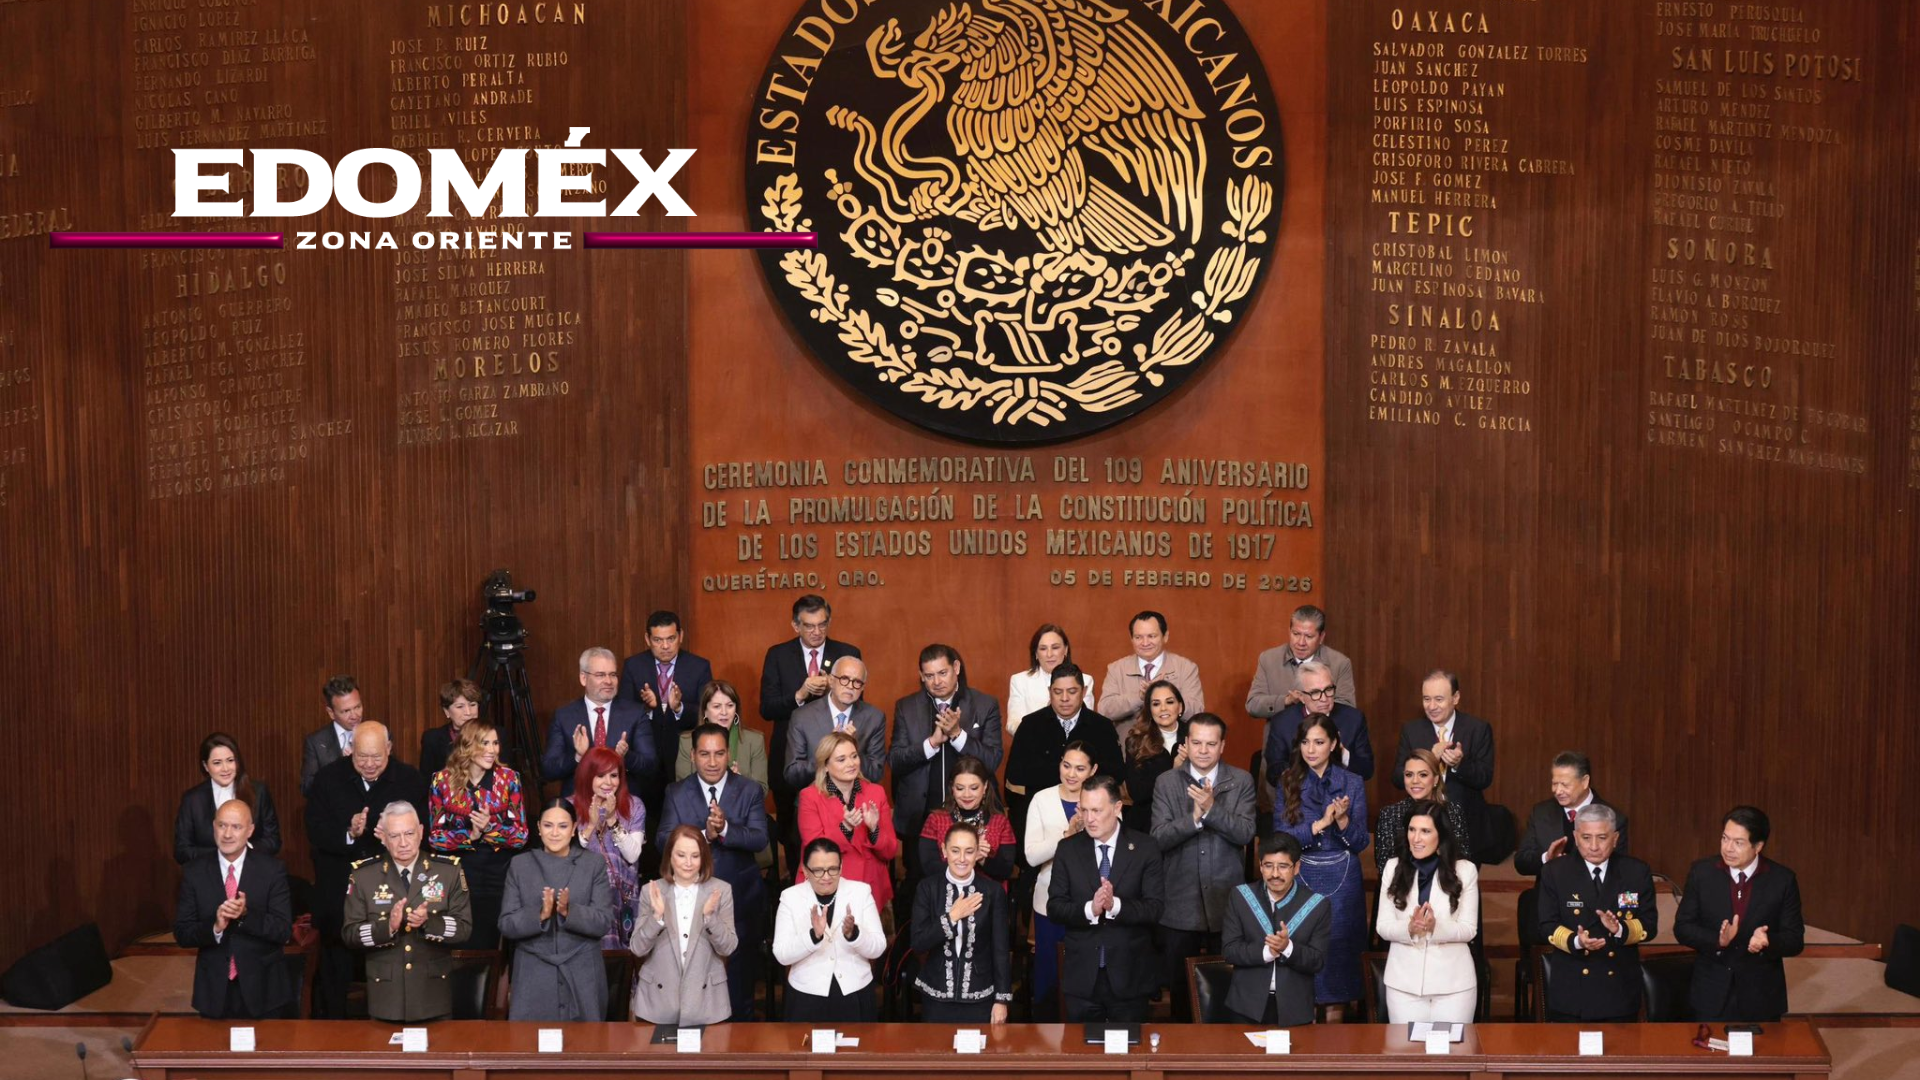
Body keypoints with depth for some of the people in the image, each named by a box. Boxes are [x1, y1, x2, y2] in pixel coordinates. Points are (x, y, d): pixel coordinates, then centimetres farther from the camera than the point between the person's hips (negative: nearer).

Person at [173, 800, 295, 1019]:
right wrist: (215, 927, -23)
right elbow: (182, 935, -4)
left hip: (263, 989, -1)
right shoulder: (195, 871, -2)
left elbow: (284, 931, -10)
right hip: (215, 990, 1)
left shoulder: (272, 869, -6)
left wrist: (246, 914, -26)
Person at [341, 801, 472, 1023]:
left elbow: (464, 928, -5)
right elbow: (349, 933, -3)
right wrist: (387, 927, -22)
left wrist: (429, 922, -24)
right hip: (385, 995, 0)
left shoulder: (448, 871, -1)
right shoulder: (363, 874, -1)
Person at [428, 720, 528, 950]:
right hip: (459, 871, 0)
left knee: (488, 944, 4)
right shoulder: (443, 780, -2)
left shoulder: (508, 778, -1)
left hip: (498, 873, 0)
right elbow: (435, 837, -1)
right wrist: (469, 836, -16)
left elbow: (521, 835, -2)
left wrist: (490, 827, -18)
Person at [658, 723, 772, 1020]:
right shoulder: (676, 793, 1)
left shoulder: (750, 791, -1)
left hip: (739, 901, 0)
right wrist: (704, 835, -27)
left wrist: (725, 829, -31)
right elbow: (664, 841, -9)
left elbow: (760, 839, -12)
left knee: (740, 990, 10)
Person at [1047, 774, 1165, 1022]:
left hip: (1130, 976, -1)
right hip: (1081, 974, 1)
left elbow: (1155, 908, -9)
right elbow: (1054, 907, -3)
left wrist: (1115, 905, -26)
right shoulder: (1068, 849, 3)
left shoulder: (1145, 848, -2)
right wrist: (1089, 909, -22)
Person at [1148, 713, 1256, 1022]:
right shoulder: (1166, 782, 3)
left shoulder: (1241, 781, 2)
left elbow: (1245, 833, -10)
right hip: (1180, 904, 1)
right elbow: (1158, 837, -7)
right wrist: (1194, 818, -23)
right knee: (1180, 987, 8)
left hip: (1225, 902, -1)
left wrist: (1212, 809, -24)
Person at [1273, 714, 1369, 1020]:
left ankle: (1336, 1016, 11)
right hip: (1300, 879, 0)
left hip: (1341, 882, 0)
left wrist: (1343, 820, -19)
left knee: (1338, 948, 1)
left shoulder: (1352, 784, 1)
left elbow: (1360, 843, 1)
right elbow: (1281, 837, -5)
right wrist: (1320, 824, -17)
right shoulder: (1289, 783, 2)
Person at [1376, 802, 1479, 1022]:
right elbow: (1382, 926, 2)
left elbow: (1469, 930, -3)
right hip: (1404, 981, 1)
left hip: (1453, 982, -1)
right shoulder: (1393, 868, 5)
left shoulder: (1465, 870, -1)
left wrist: (1437, 928, -22)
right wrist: (1409, 929, -19)